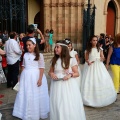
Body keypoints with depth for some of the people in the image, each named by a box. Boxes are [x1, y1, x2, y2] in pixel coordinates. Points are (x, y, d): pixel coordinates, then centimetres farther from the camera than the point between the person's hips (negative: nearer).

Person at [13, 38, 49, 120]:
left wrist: (40, 79, -14)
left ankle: (37, 113, 23)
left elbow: (42, 68, -8)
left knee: (36, 95, 5)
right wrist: (21, 77, 10)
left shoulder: (39, 55, -6)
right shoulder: (25, 55, 7)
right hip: (26, 76, 4)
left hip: (36, 76, -4)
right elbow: (23, 66, 13)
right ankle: (26, 113, 27)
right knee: (26, 95, 10)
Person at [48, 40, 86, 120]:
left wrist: (70, 75, -21)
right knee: (57, 106, 7)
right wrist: (52, 74, -6)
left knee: (69, 106, -1)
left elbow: (77, 73, -2)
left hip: (68, 85, -3)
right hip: (57, 85, 4)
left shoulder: (71, 60, -6)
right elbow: (50, 71, 16)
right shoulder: (54, 60, 7)